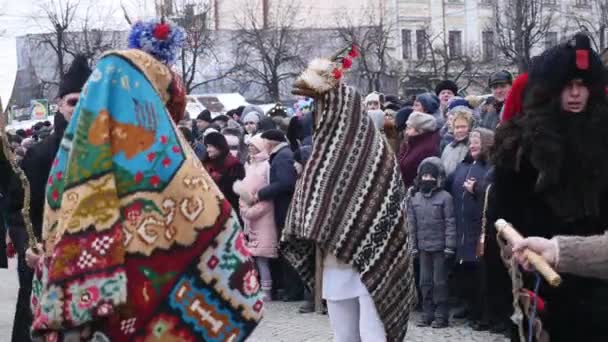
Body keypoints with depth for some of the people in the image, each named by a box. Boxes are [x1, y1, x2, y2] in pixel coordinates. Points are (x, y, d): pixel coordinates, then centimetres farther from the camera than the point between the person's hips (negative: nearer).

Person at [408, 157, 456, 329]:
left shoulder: (445, 197, -6)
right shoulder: (415, 199, 8)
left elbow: (450, 223, -8)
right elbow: (411, 224, 11)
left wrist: (449, 246, -11)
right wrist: (413, 245, 7)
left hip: (439, 247, -5)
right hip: (423, 247, 5)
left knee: (440, 281, -1)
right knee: (425, 281, 9)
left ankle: (441, 315, 5)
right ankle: (427, 313, 17)